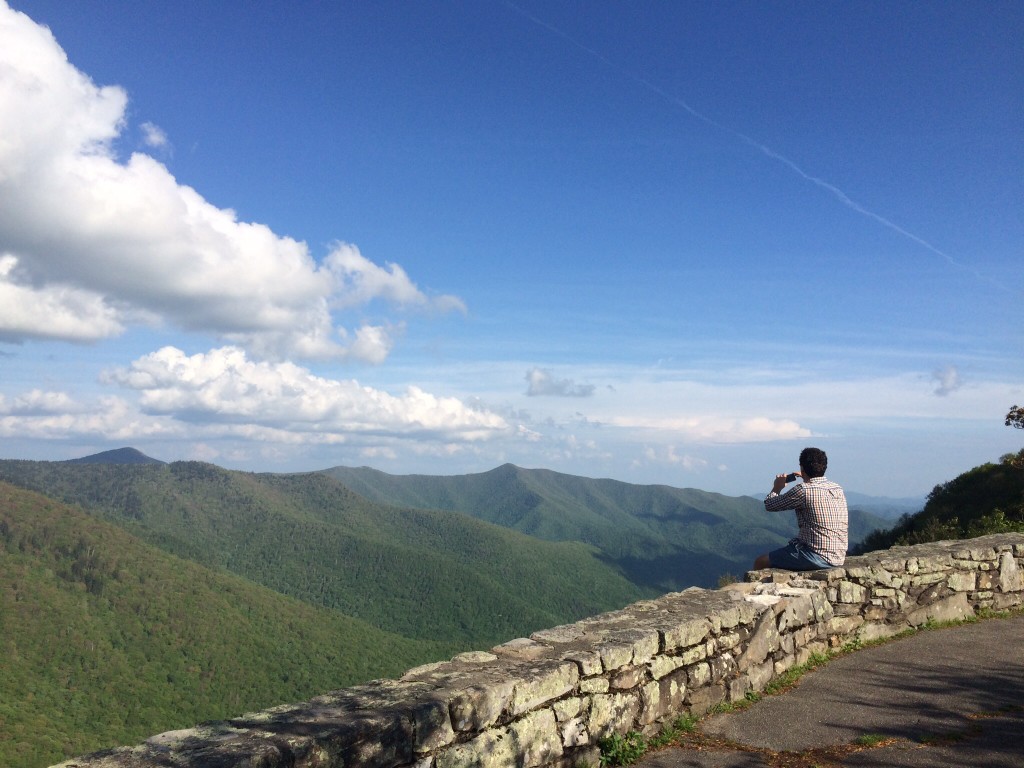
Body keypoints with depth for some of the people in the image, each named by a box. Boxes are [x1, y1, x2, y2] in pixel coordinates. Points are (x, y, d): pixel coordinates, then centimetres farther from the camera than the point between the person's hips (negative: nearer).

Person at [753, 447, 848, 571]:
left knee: (760, 562, 1)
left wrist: (777, 488, 13)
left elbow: (769, 505, -5)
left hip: (818, 557, -8)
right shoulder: (837, 488, 6)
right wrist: (807, 481, 31)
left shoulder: (803, 490, -16)